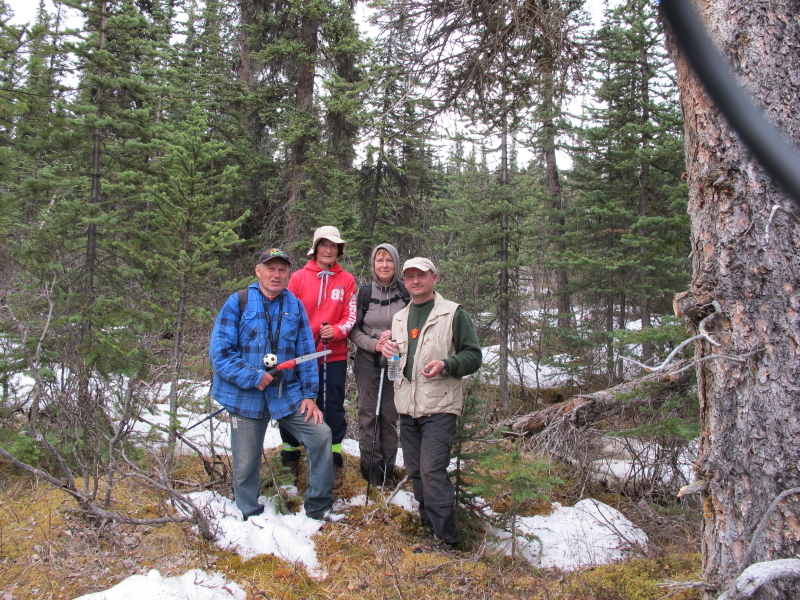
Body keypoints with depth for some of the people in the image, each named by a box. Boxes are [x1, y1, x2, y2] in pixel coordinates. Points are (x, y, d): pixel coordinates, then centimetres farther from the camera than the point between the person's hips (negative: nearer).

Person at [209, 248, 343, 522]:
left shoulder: (295, 306, 5)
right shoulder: (238, 303, -6)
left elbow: (306, 353, 6)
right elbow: (219, 352, -12)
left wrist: (309, 394, 1)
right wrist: (253, 377, -20)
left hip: (288, 394, 3)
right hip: (247, 397, -3)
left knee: (321, 433, -5)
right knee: (246, 463, 6)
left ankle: (319, 507, 14)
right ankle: (250, 516, 32)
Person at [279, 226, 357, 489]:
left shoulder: (347, 280, 3)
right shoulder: (299, 277, 1)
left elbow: (350, 317, 1)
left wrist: (336, 331, -17)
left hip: (334, 356, 0)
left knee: (332, 408, 5)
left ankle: (334, 462, 17)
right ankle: (290, 454, 27)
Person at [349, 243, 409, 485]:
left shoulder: (406, 293, 1)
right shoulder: (364, 292, 2)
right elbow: (353, 329, 1)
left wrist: (396, 334, -12)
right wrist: (373, 344, -14)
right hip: (368, 362, 0)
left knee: (390, 415, 4)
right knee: (368, 415, 2)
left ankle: (387, 468, 15)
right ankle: (370, 467, 11)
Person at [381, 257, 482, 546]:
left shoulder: (454, 313, -2)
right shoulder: (399, 318, 17)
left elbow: (473, 356, -4)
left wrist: (446, 365, -22)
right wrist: (387, 351, 4)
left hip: (440, 406, -6)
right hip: (407, 406, 7)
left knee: (432, 470, -12)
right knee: (415, 470, 12)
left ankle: (447, 538, -1)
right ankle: (428, 522, 27)